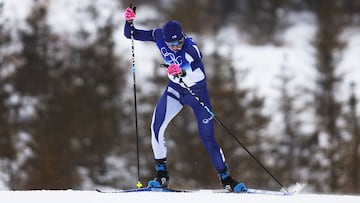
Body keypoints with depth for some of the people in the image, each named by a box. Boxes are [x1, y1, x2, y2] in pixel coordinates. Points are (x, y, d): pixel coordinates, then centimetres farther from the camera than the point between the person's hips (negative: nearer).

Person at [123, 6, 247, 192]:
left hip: (196, 91, -4)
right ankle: (162, 175, -6)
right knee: (157, 127, -16)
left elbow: (200, 75, -43)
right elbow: (130, 34, -8)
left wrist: (182, 73, -61)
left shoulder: (191, 48, -31)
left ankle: (226, 178, 12)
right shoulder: (159, 36, -17)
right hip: (175, 89, 4)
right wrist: (129, 22, -28)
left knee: (207, 138, -3)